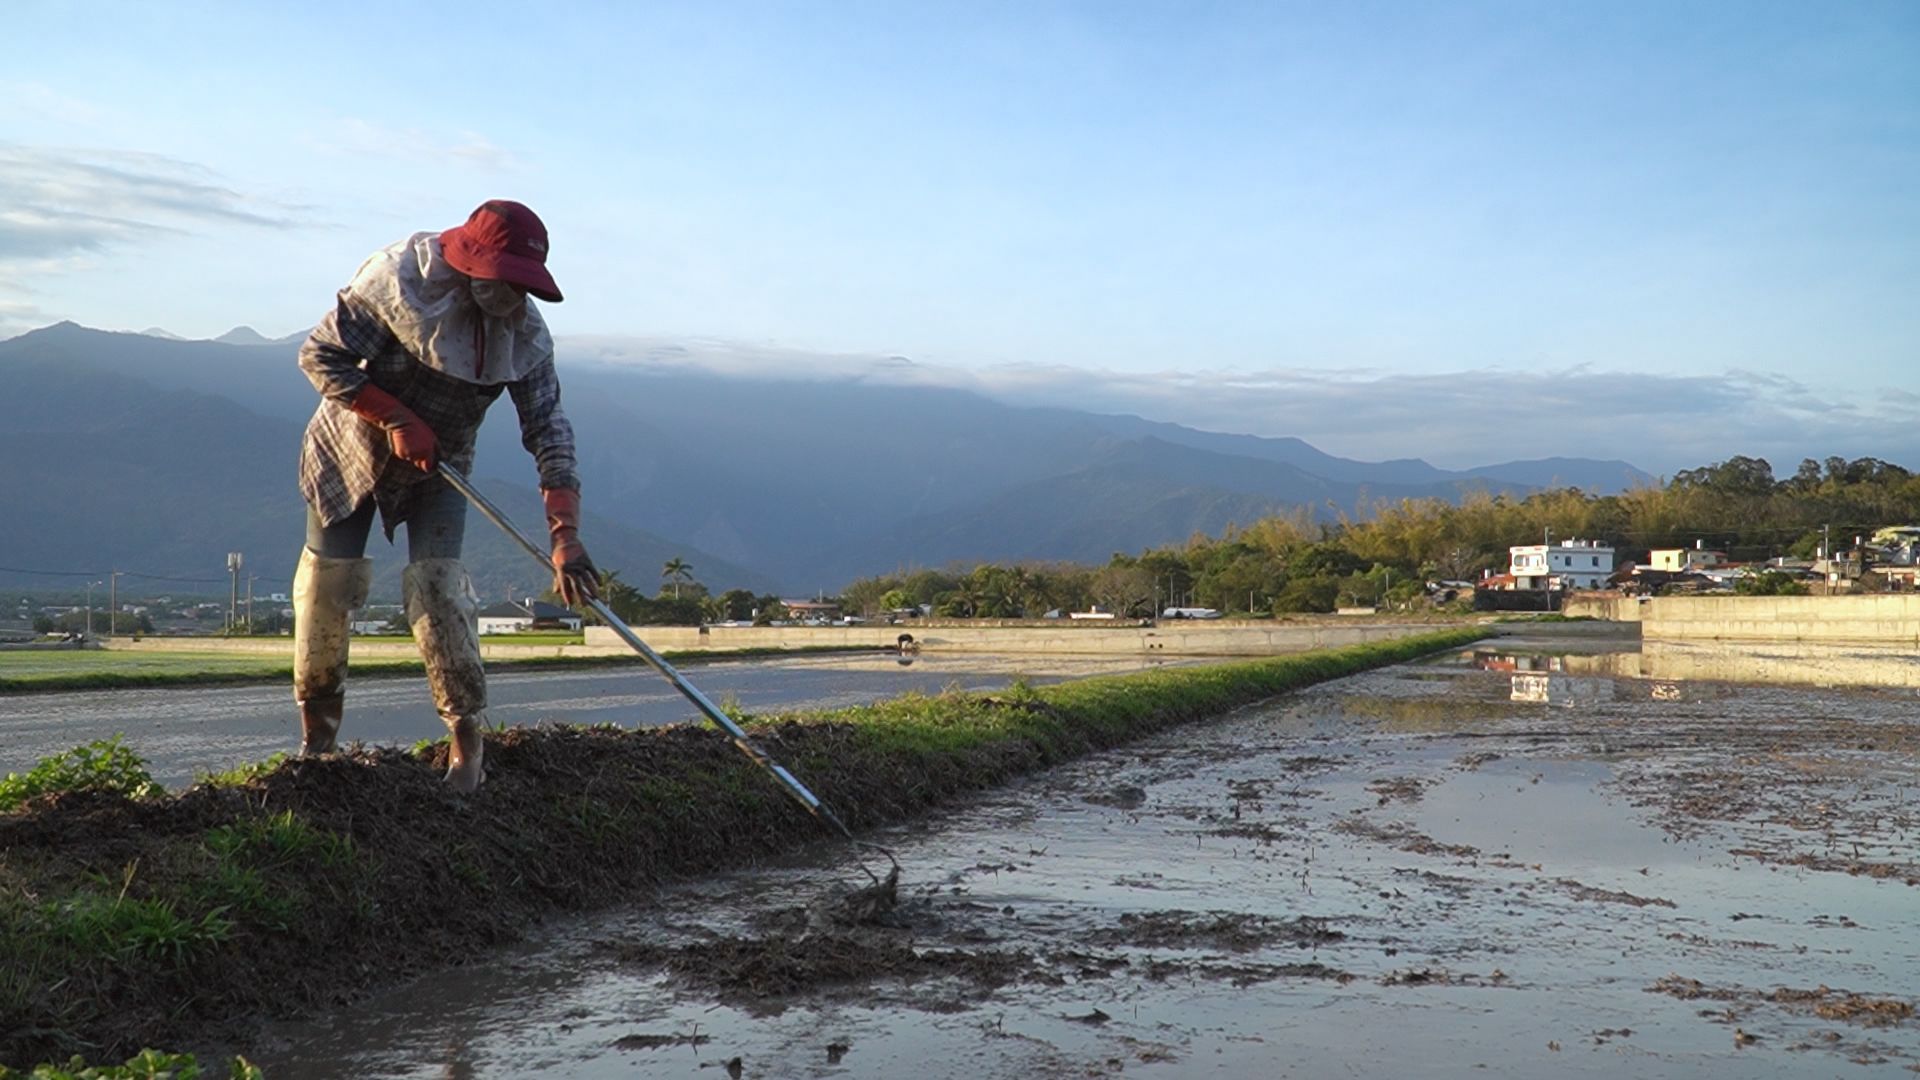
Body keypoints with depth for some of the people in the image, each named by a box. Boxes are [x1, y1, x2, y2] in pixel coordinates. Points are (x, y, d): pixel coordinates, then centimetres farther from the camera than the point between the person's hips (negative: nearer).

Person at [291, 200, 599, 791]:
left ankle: (467, 732, -3)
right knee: (326, 584, 0)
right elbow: (320, 354, -20)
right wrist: (397, 420, -29)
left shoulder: (525, 333, -17)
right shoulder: (399, 279, -26)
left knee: (437, 588, -14)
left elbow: (549, 431, -21)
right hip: (350, 451, -1)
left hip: (438, 467, 2)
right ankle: (316, 736, 17)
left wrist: (565, 534, -32)